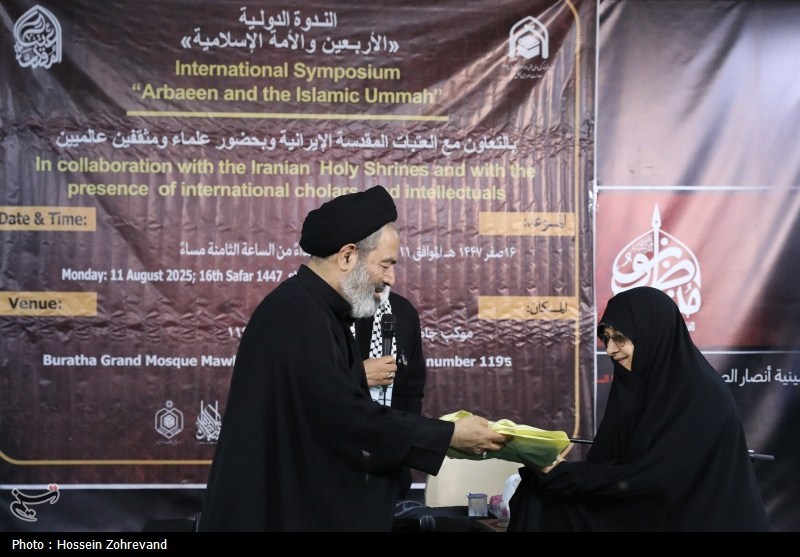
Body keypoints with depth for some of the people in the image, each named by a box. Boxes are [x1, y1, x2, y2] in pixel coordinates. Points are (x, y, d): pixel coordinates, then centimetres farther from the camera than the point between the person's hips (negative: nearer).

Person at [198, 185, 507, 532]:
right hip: (279, 509, -10)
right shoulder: (298, 315, -21)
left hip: (303, 501, 10)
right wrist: (449, 435, -16)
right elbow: (346, 418, -25)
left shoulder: (316, 310, 12)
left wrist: (437, 432, 5)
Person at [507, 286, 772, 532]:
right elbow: (606, 462, 1)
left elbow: (658, 478, -23)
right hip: (650, 517, 6)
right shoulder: (633, 386, 3)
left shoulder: (703, 397, -18)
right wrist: (550, 467, -15)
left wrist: (562, 474, -22)